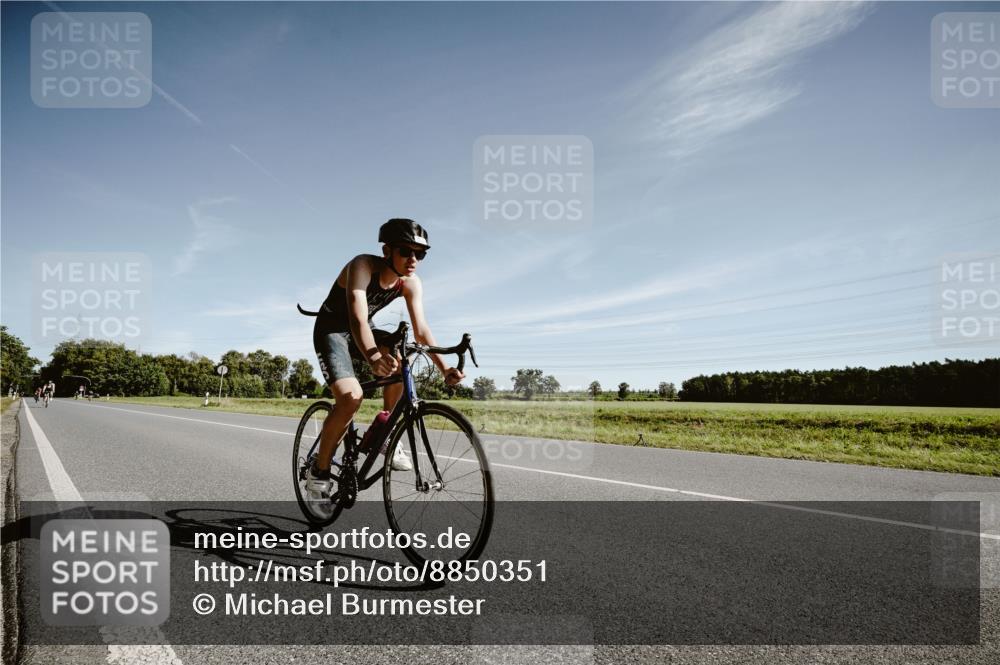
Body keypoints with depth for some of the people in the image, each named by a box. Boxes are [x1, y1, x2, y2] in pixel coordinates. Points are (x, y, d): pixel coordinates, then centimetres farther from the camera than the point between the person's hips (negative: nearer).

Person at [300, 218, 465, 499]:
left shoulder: (411, 283, -14)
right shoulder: (363, 266, -31)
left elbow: (421, 330, -19)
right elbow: (358, 319, -43)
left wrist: (444, 367, -35)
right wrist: (373, 356, -63)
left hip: (361, 331, 5)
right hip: (332, 330, -5)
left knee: (399, 360, -25)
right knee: (351, 398, -25)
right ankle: (319, 470, -4)